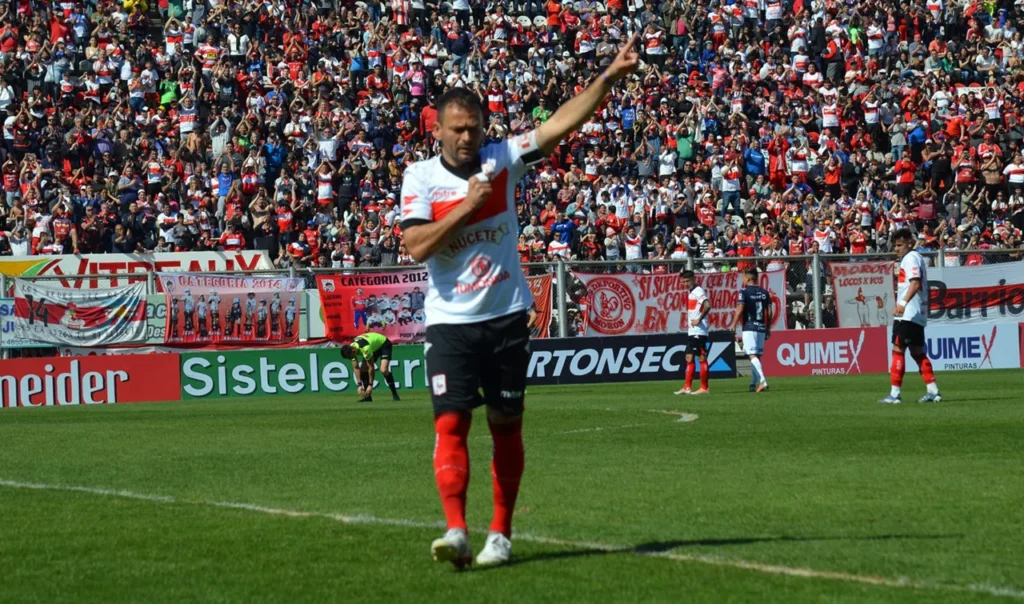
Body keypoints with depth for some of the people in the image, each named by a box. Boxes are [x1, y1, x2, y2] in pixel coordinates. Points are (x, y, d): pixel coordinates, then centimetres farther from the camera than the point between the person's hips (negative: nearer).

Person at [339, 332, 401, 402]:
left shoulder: (365, 348, -40)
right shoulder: (350, 349, -17)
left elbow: (371, 367, -32)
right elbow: (356, 368, -9)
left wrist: (370, 385, -25)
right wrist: (360, 385, -14)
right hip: (374, 347, 8)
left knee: (383, 370, -27)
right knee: (363, 370, -5)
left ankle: (394, 394, -14)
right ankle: (368, 396, 3)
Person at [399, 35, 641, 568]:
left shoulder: (502, 159, 1)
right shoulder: (420, 177, -2)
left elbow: (563, 122, -7)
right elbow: (416, 246, -14)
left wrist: (609, 77, -16)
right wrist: (466, 206, -18)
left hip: (506, 317, 2)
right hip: (450, 322, -2)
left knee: (506, 425, 5)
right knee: (451, 424, -13)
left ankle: (501, 534, 12)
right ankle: (456, 530, -18)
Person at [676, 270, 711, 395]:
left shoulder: (698, 292, -12)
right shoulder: (690, 293, 17)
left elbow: (707, 305, -27)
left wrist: (699, 320, -22)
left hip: (699, 331, -10)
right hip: (692, 332, 10)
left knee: (701, 358, -6)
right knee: (689, 358, 9)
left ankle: (704, 388, -3)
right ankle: (688, 387, 12)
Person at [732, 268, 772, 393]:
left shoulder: (744, 291, -4)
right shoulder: (764, 292, 11)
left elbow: (740, 310, -11)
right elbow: (769, 312, 11)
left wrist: (733, 326, -6)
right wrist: (768, 329, 17)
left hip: (749, 327, -6)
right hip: (761, 327, 6)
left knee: (753, 355, -11)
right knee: (757, 355, 11)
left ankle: (762, 381, -27)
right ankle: (753, 384, 14)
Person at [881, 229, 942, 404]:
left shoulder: (911, 258, -10)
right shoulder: (914, 258, 20)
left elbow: (915, 283, -24)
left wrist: (903, 303, -34)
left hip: (907, 315, -10)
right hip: (918, 315, 10)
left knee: (898, 350, -8)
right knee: (918, 353, 12)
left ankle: (895, 394, -10)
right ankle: (933, 391, 10)